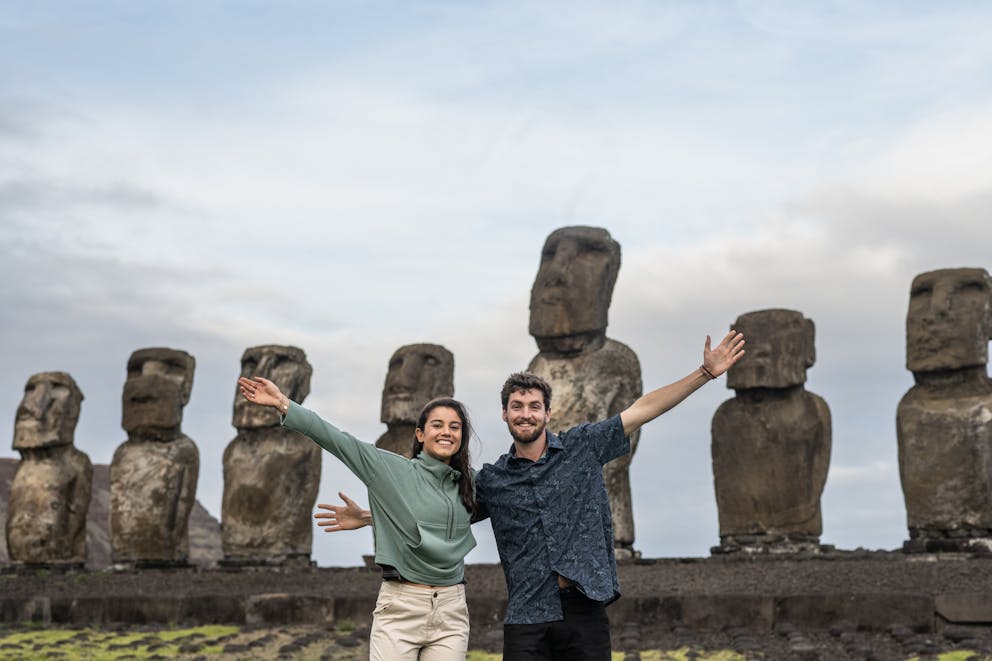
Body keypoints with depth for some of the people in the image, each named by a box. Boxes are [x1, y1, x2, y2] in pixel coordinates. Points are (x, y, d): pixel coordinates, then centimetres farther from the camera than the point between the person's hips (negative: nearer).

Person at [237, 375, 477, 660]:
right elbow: (337, 439, -7)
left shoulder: (469, 484, 11)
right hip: (399, 607, -3)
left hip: (452, 610, 3)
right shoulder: (390, 468, 0)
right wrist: (282, 403, -14)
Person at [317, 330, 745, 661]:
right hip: (527, 620, 1)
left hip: (583, 610, -1)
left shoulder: (582, 447, 6)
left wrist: (706, 374, -1)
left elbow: (642, 410, 3)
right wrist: (368, 518, 15)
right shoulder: (492, 480, 10)